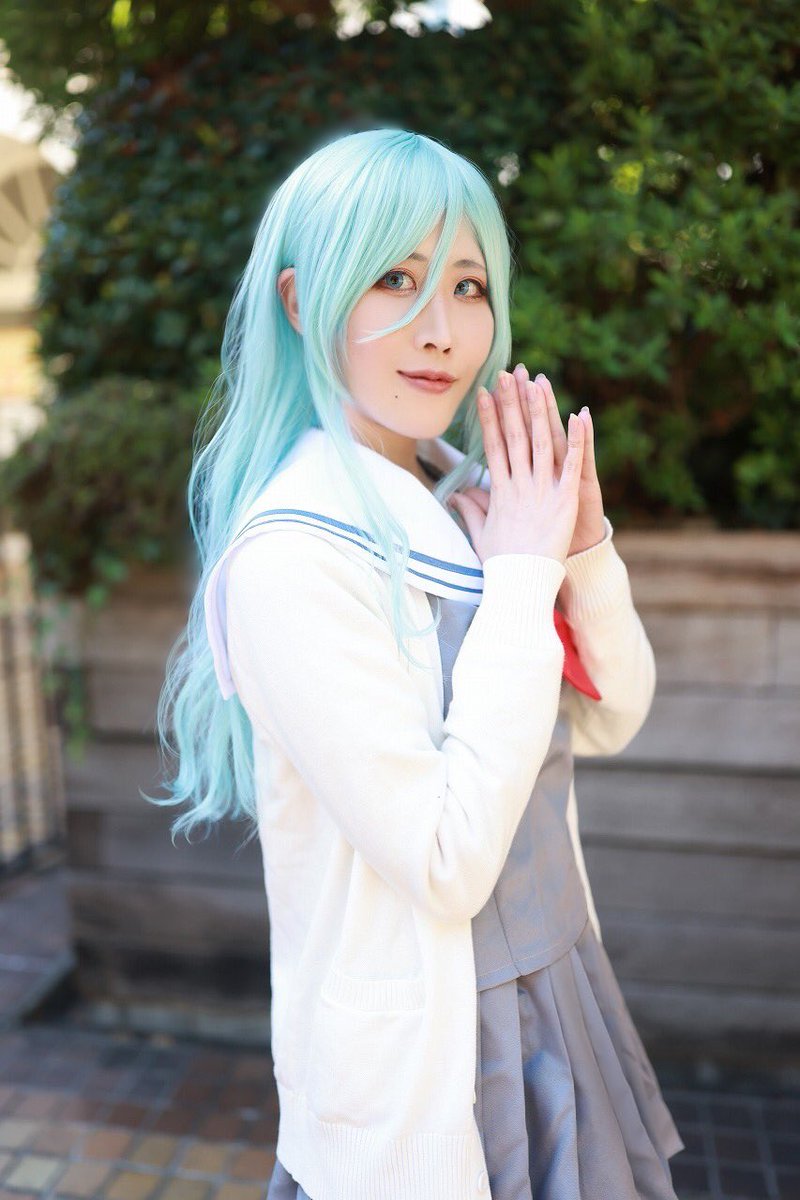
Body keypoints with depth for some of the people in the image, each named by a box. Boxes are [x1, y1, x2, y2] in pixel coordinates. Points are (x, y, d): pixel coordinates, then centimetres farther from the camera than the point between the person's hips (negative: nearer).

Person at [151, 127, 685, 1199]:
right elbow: (448, 864, -26)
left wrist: (584, 545, -14)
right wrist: (522, 575, -24)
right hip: (422, 1058, -7)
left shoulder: (467, 503, -2)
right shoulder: (294, 554, -25)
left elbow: (610, 721, 2)